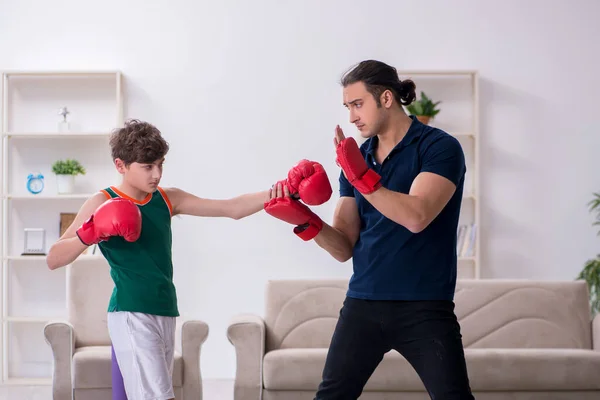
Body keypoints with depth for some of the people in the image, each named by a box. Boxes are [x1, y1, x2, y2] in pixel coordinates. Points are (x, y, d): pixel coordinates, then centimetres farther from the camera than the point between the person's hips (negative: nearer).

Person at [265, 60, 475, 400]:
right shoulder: (356, 159, 10)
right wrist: (305, 221, -10)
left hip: (423, 309, -5)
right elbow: (345, 248, 7)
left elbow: (416, 218, -21)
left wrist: (362, 178, -26)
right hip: (362, 305, 5)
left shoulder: (440, 147, -6)